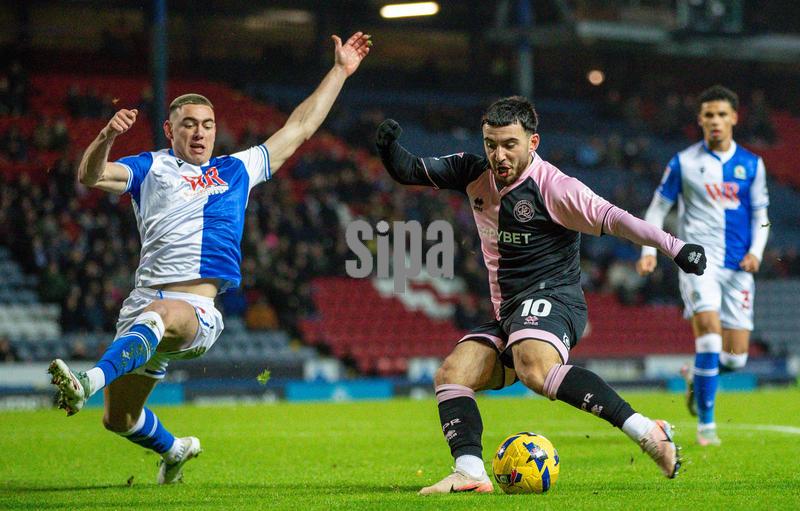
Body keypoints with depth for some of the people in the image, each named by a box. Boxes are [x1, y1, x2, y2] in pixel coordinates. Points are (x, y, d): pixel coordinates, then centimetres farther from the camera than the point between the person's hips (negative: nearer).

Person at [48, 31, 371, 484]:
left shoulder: (237, 170, 21)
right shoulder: (151, 169, 15)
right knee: (119, 419, 10)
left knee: (160, 314, -41)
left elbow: (299, 128, 26)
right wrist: (108, 137, -22)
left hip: (199, 309, -2)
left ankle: (88, 383, -60)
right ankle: (174, 450, 41)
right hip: (147, 296, 2)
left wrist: (340, 70, 26)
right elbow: (91, 176, -2)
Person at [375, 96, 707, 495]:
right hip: (508, 314, 8)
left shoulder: (552, 187, -10)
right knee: (450, 374, -11)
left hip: (552, 300, -8)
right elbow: (408, 172, 15)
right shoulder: (474, 174, 10)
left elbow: (613, 219, -18)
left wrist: (674, 247, -30)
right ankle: (469, 472, -24)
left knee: (535, 367, -37)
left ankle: (647, 433, -39)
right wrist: (389, 148, -8)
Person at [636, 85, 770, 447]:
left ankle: (696, 378, 35)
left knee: (736, 358, 0)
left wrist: (756, 251, -4)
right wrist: (648, 250, -4)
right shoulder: (684, 163, 3)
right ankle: (706, 424, -17)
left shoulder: (751, 165, 9)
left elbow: (760, 214, 13)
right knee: (710, 330, -24)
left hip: (738, 266, 3)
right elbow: (658, 208, 9)